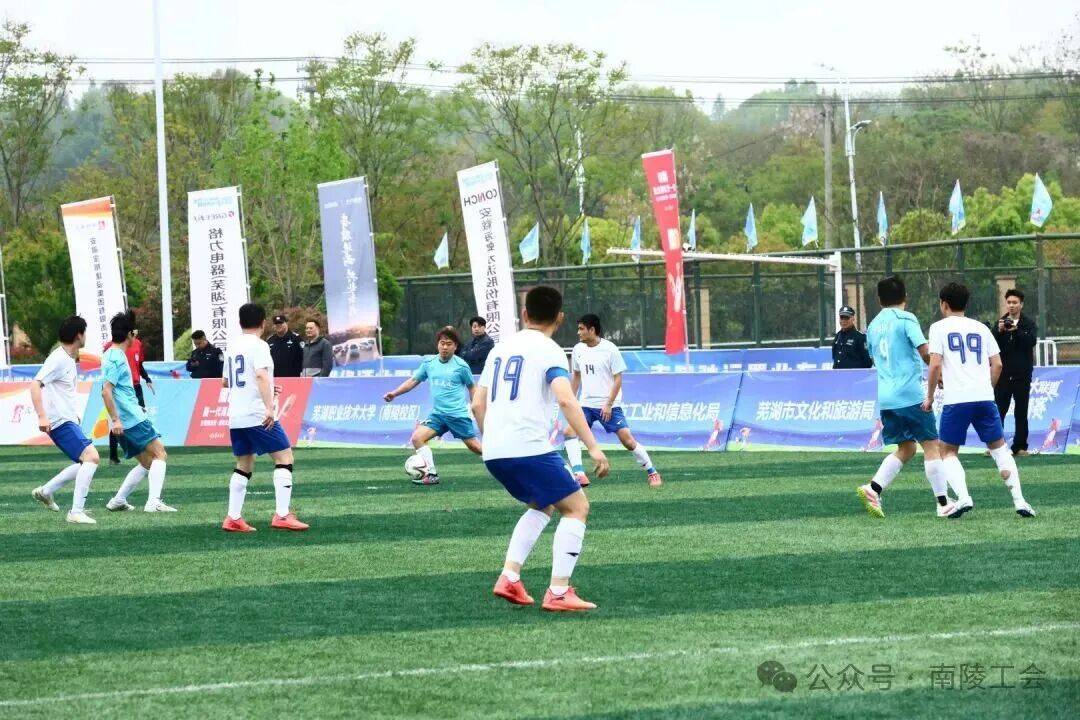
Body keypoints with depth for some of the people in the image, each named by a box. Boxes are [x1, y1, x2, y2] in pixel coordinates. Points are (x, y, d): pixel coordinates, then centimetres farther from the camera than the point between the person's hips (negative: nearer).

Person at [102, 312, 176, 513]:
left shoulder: (112, 355, 16)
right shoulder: (116, 358, -14)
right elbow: (106, 391, -21)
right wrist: (115, 419, -24)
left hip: (123, 423, 10)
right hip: (132, 420, -10)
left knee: (146, 463, 15)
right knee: (159, 454, -8)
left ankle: (118, 500, 13)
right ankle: (153, 502, -19)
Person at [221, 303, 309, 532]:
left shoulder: (233, 347, 16)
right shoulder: (258, 346, -8)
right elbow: (261, 375, -24)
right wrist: (269, 407, -31)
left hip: (235, 418, 8)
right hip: (258, 416, -8)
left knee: (244, 466, 15)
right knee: (284, 458, -3)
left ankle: (233, 518, 10)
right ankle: (282, 515, -12)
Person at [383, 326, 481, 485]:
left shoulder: (461, 366, -6)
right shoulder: (429, 363, 4)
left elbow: (471, 387, 8)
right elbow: (414, 381, 13)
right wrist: (394, 393, 3)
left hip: (458, 414, -4)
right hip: (438, 413, 4)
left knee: (474, 446, 1)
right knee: (417, 437, -14)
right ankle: (431, 474, -10)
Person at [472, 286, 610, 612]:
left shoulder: (501, 348, 18)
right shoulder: (549, 351, -3)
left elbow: (478, 404, 20)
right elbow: (566, 400, -18)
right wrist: (593, 448, -19)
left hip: (494, 452, 7)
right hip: (529, 448, -7)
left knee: (542, 506, 26)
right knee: (577, 507, 4)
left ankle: (509, 578, 13)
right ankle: (558, 593, -5)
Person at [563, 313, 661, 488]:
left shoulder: (610, 349, -10)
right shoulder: (578, 349, 5)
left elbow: (618, 379, -8)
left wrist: (608, 405, -14)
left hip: (609, 406, -4)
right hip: (586, 404, 4)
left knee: (628, 440, -8)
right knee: (570, 432, -18)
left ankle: (652, 473, 9)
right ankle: (579, 475, -21)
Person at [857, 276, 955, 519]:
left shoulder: (873, 326, 15)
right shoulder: (905, 319, -5)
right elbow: (925, 352, -14)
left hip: (886, 397, 6)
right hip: (911, 395, -6)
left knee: (905, 448, 15)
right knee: (931, 445, 1)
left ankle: (873, 489, -2)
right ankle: (943, 503, 0)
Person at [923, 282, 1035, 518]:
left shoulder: (940, 327, 5)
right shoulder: (981, 328, 16)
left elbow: (935, 366, -5)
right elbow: (997, 365, 12)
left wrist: (929, 397, 5)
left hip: (956, 400, -3)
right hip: (985, 398, 3)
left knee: (948, 452, 9)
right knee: (999, 447, 14)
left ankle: (963, 497, -15)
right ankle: (1018, 499, 1)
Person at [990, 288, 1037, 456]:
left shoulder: (1028, 324, 3)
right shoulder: (1000, 322, 8)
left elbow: (1032, 340, -13)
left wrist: (1016, 330, -25)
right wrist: (999, 331, -19)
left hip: (1022, 374, -1)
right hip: (1003, 373, 1)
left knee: (1021, 413, 5)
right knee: (998, 411, -4)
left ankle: (1020, 446, 10)